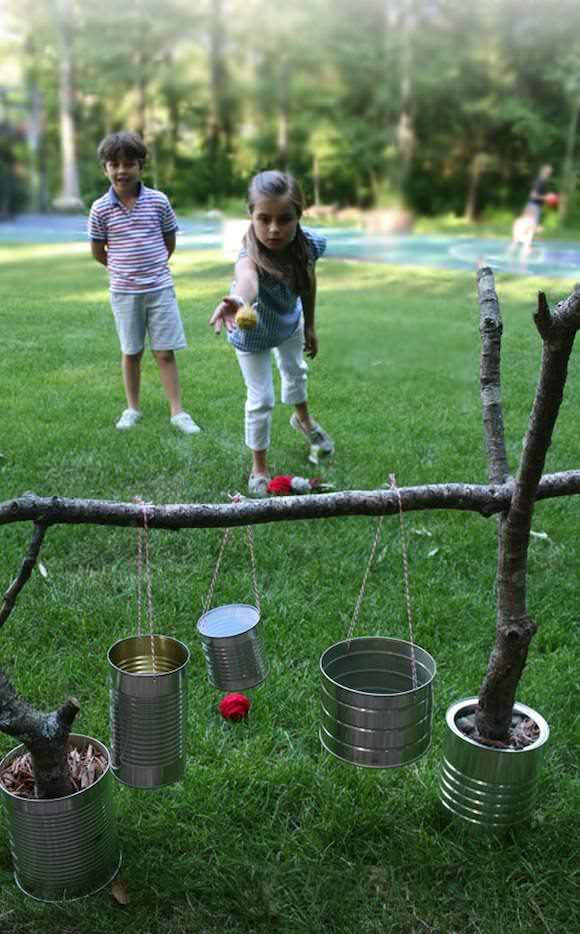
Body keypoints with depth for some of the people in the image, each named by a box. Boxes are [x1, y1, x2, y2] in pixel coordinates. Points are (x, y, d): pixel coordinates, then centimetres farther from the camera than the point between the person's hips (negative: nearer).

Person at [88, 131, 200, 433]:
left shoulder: (158, 201, -4)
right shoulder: (100, 209, -5)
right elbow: (98, 251, 5)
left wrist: (151, 266, 12)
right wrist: (124, 269, 11)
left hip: (160, 288, 0)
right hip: (124, 292, 0)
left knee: (165, 352, 1)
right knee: (131, 352, 11)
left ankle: (177, 412, 7)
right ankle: (132, 409, 24)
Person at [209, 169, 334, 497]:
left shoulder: (311, 243, -31)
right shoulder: (252, 255, -47)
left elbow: (309, 280, -8)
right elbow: (247, 277, -73)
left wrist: (309, 326, 3)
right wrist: (237, 300, -95)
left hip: (290, 321, 5)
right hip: (252, 334, -5)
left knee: (296, 372, 29)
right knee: (261, 400, -1)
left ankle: (304, 420, 60)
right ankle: (259, 468, 23)